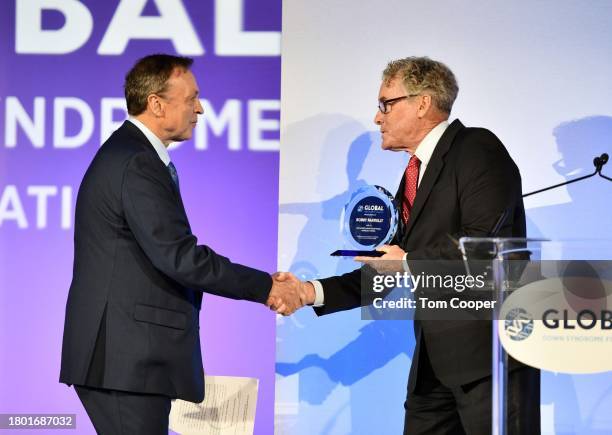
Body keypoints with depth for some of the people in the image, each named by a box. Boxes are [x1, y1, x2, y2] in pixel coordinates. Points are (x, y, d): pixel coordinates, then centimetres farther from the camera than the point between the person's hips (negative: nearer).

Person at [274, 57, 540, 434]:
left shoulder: (477, 149, -6)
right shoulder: (415, 174, 21)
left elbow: (487, 242, -19)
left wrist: (411, 263, -12)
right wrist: (312, 292, 10)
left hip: (488, 350, -9)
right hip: (435, 360, 9)